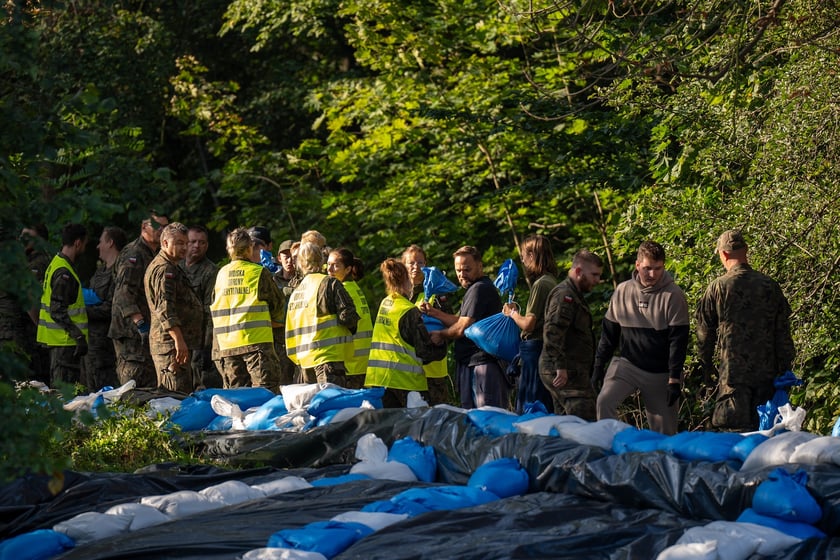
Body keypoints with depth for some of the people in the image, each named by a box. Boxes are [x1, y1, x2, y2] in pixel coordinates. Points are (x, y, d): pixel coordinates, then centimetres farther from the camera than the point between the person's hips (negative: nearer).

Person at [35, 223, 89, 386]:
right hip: (65, 341, -11)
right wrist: (79, 336, -24)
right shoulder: (64, 273, -18)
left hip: (56, 340, 11)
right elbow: (58, 312, -23)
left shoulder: (56, 263, 14)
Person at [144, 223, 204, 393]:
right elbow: (165, 309, -23)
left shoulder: (173, 268, 23)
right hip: (170, 342, -11)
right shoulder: (164, 270, -13)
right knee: (179, 398, -15)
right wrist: (179, 340, -28)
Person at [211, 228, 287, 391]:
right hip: (256, 340, -5)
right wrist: (274, 320, 27)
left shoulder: (221, 274, 10)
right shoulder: (259, 272, -3)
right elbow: (278, 302, 6)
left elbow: (215, 305, 16)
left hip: (226, 344, 5)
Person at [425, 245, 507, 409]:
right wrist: (433, 312, 9)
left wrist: (440, 335, 2)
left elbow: (462, 328, -15)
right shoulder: (476, 288, 22)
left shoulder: (479, 289, -12)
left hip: (481, 363, -11)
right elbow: (461, 321, 19)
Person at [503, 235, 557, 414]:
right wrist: (518, 312, 18)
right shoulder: (551, 281, 13)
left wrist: (512, 313, 1)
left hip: (534, 348, -10)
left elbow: (528, 324, -16)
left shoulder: (540, 284, -15)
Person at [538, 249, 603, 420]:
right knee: (586, 423, -18)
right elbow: (552, 331, -24)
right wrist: (561, 366, -28)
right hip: (567, 373, -11)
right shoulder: (564, 295, -12)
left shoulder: (574, 295, 23)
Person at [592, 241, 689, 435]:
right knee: (604, 402, -22)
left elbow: (678, 340, -9)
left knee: (664, 431, 3)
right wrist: (599, 364, 6)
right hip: (627, 363, 2)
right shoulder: (622, 291, 2)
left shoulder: (673, 295, -8)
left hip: (660, 373, -2)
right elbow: (609, 331, 10)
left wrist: (674, 379, -13)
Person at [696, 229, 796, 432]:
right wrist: (785, 367, 13)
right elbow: (783, 331, 5)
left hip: (733, 371, -3)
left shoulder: (717, 287, -6)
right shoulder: (770, 286, 1)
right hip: (766, 371, 3)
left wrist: (706, 364, 15)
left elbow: (705, 330, 2)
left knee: (738, 430, -2)